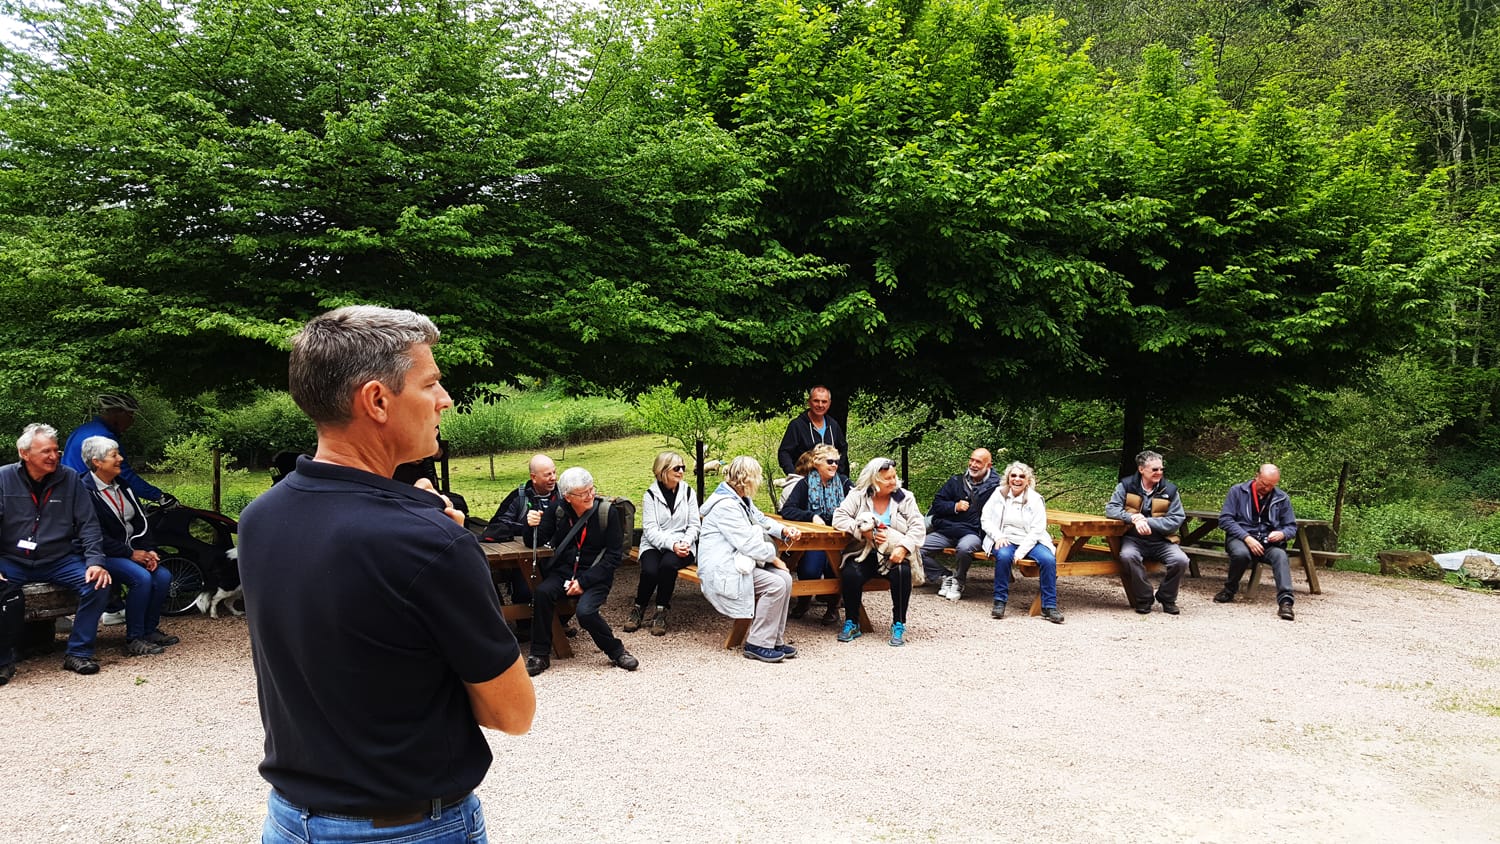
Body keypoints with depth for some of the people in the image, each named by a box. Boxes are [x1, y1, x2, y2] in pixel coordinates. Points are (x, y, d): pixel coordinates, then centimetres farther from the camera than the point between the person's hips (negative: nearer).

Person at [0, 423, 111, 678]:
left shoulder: (70, 479, 0)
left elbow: (88, 524, 0)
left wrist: (95, 561, -14)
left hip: (60, 561, 1)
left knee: (98, 583, -23)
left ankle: (78, 653, -8)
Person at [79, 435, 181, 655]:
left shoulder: (122, 487, 14)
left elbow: (141, 521, 12)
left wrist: (149, 550, -3)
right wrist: (131, 554, -18)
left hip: (133, 550, 8)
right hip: (105, 554, -8)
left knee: (163, 576, -15)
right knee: (141, 578, -29)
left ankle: (150, 630, 0)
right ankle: (134, 640, -20)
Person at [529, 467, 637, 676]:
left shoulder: (606, 511, -8)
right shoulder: (559, 510, 1)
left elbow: (614, 555, -9)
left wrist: (584, 581, -16)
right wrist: (532, 526, -18)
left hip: (595, 576, -3)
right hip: (563, 572, 3)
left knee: (585, 611, -30)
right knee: (542, 592, -27)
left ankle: (617, 652, -4)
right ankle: (540, 655, -12)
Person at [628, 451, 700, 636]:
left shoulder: (688, 492, 8)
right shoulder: (651, 494, 2)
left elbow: (694, 525, 6)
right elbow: (650, 530, -7)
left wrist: (685, 543, -14)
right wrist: (672, 544, -22)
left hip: (681, 546, 1)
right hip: (654, 544, -1)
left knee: (668, 564, -34)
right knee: (649, 570, -31)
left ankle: (661, 613, -18)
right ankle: (638, 609, -3)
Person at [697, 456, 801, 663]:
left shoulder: (742, 500, 14)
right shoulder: (726, 506, -19)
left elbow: (762, 520, 24)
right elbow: (748, 543, -22)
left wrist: (784, 530, 4)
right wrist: (773, 558, -10)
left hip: (737, 562, 10)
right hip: (722, 572, -10)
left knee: (784, 578, -6)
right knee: (775, 585, -22)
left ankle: (775, 640, 0)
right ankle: (758, 644, -12)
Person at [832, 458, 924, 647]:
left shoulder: (904, 497, 4)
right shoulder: (857, 495, 2)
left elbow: (918, 527, -5)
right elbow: (839, 518, -9)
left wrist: (903, 547, -23)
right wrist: (866, 532, -19)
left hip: (894, 555, 0)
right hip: (863, 554, 0)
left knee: (902, 573, -32)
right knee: (850, 574, -30)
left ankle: (899, 625, -16)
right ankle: (851, 623, -9)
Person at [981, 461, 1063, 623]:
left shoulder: (1035, 499, 0)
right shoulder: (999, 494, 5)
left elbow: (1037, 529, -6)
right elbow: (985, 518, 5)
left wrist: (1021, 551, -18)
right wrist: (998, 537, -13)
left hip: (1029, 541, 0)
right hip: (1005, 540, 0)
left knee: (1049, 559, -27)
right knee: (1004, 556, -35)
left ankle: (1049, 606, -17)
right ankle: (999, 602, -21)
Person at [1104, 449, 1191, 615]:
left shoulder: (1169, 489, 1)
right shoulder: (1127, 485, 1)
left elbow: (1177, 519, -6)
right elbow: (1110, 508, -6)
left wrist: (1147, 521, -18)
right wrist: (1134, 518, -24)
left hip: (1161, 541, 1)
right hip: (1134, 539, -1)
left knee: (1180, 560, -25)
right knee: (1128, 556, -33)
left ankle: (1167, 599, 4)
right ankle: (1143, 600, -12)